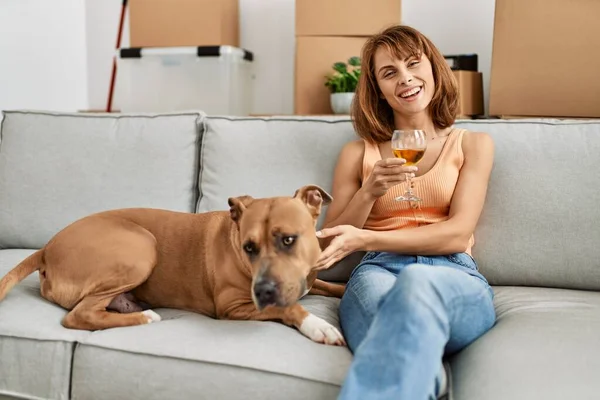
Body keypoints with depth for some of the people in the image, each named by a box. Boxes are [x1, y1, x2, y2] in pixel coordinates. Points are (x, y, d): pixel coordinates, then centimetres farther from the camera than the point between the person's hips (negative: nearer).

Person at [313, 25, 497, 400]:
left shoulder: (473, 144, 15)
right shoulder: (357, 153, 17)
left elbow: (458, 234, 1)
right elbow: (329, 247, 13)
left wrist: (364, 239, -11)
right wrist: (369, 191, -5)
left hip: (455, 277, 0)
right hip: (378, 271, 0)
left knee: (417, 283, -40)